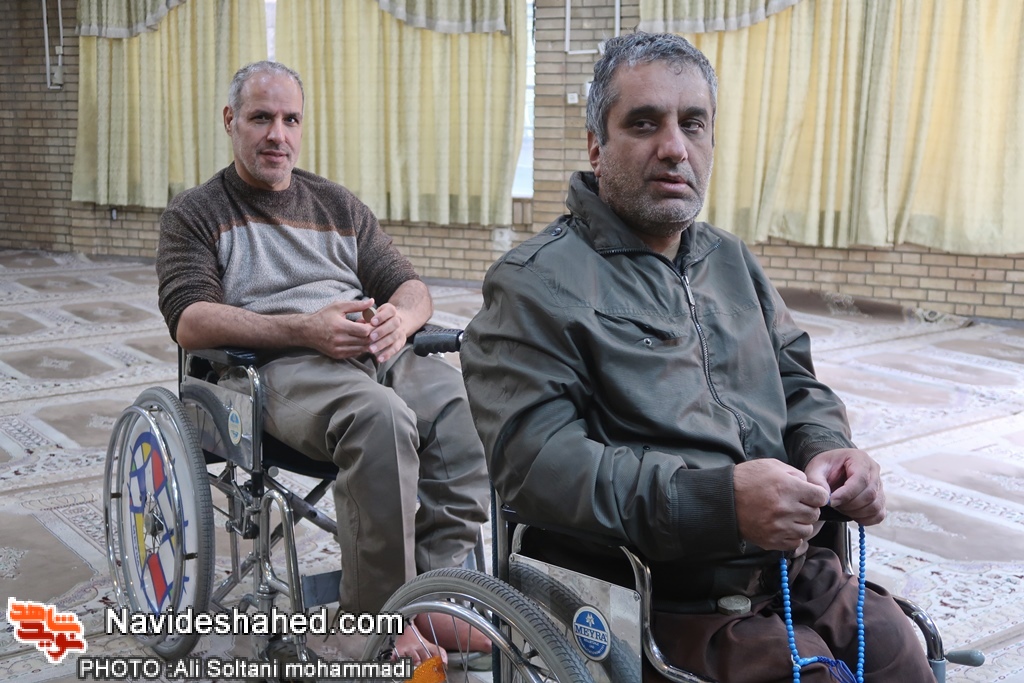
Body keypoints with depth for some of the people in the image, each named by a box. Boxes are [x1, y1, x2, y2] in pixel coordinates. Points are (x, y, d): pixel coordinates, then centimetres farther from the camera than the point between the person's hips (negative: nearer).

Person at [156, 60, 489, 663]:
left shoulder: (338, 203, 27)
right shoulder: (196, 214, 14)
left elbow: (409, 285, 22)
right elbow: (190, 321, -3)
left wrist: (401, 316, -5)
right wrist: (303, 329, -18)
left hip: (376, 352, 4)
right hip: (278, 365, -4)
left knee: (471, 410, -29)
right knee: (380, 416, -37)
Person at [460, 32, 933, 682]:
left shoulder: (732, 261, 16)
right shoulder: (537, 283, -6)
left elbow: (798, 384, 21)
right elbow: (534, 457, -18)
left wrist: (828, 450, -2)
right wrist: (717, 501, -27)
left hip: (791, 566, 6)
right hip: (667, 597, -6)